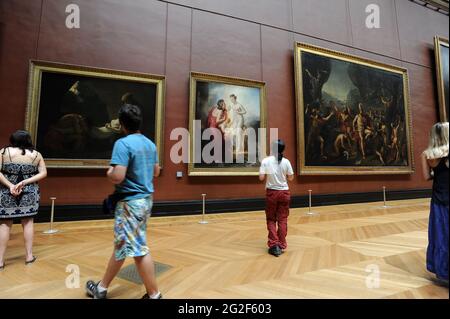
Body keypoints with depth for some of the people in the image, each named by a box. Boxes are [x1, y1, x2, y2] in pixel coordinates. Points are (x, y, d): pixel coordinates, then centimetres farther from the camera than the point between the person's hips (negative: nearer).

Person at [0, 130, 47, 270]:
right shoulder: (36, 154, 1)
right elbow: (43, 173, -4)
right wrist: (24, 182, -10)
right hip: (29, 194, 1)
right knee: (28, 222, 11)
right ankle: (29, 256, 18)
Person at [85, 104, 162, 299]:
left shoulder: (123, 143, -17)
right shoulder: (150, 144, 8)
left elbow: (117, 177, -24)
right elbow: (156, 172, 16)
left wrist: (109, 173, -3)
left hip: (131, 201, -9)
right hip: (146, 199, 9)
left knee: (138, 249, 2)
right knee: (122, 245, 18)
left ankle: (154, 294, 16)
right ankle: (102, 287, 35)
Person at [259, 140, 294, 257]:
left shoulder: (266, 161, -9)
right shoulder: (286, 162, -4)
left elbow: (261, 178, -10)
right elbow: (290, 178, 1)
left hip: (271, 192, -1)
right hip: (284, 192, 2)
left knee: (271, 219, 11)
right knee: (282, 220, 10)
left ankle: (274, 245, 5)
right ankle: (281, 246, 15)